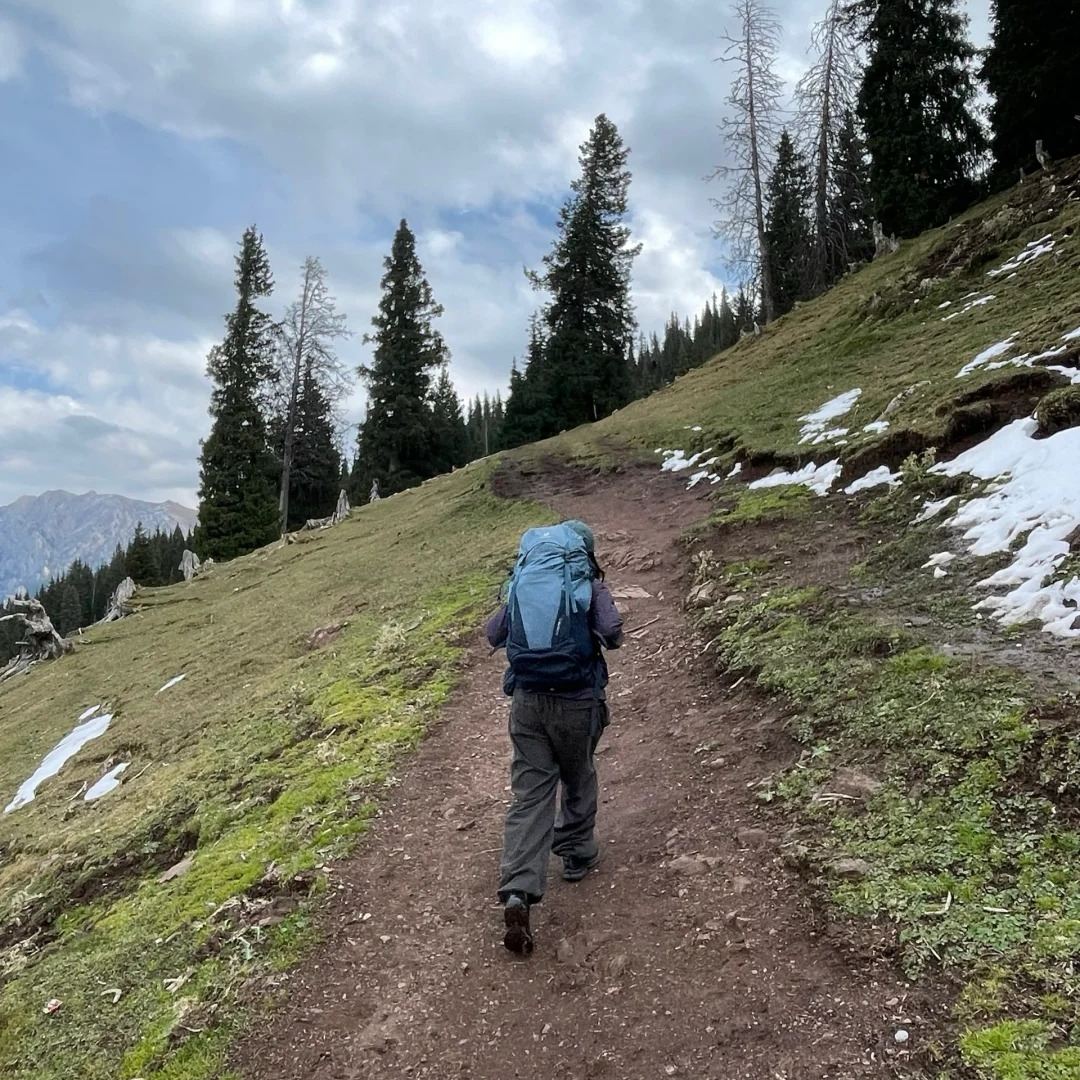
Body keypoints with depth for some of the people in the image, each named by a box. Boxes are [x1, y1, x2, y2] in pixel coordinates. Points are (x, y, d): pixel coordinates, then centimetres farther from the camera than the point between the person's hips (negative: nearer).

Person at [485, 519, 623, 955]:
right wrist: (599, 587, 3)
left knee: (529, 795, 1)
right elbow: (612, 634, -18)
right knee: (578, 780, 22)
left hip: (526, 701, 2)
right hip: (577, 701, -2)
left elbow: (494, 634, 9)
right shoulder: (590, 585, -5)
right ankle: (577, 855, 38)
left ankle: (518, 892, -11)